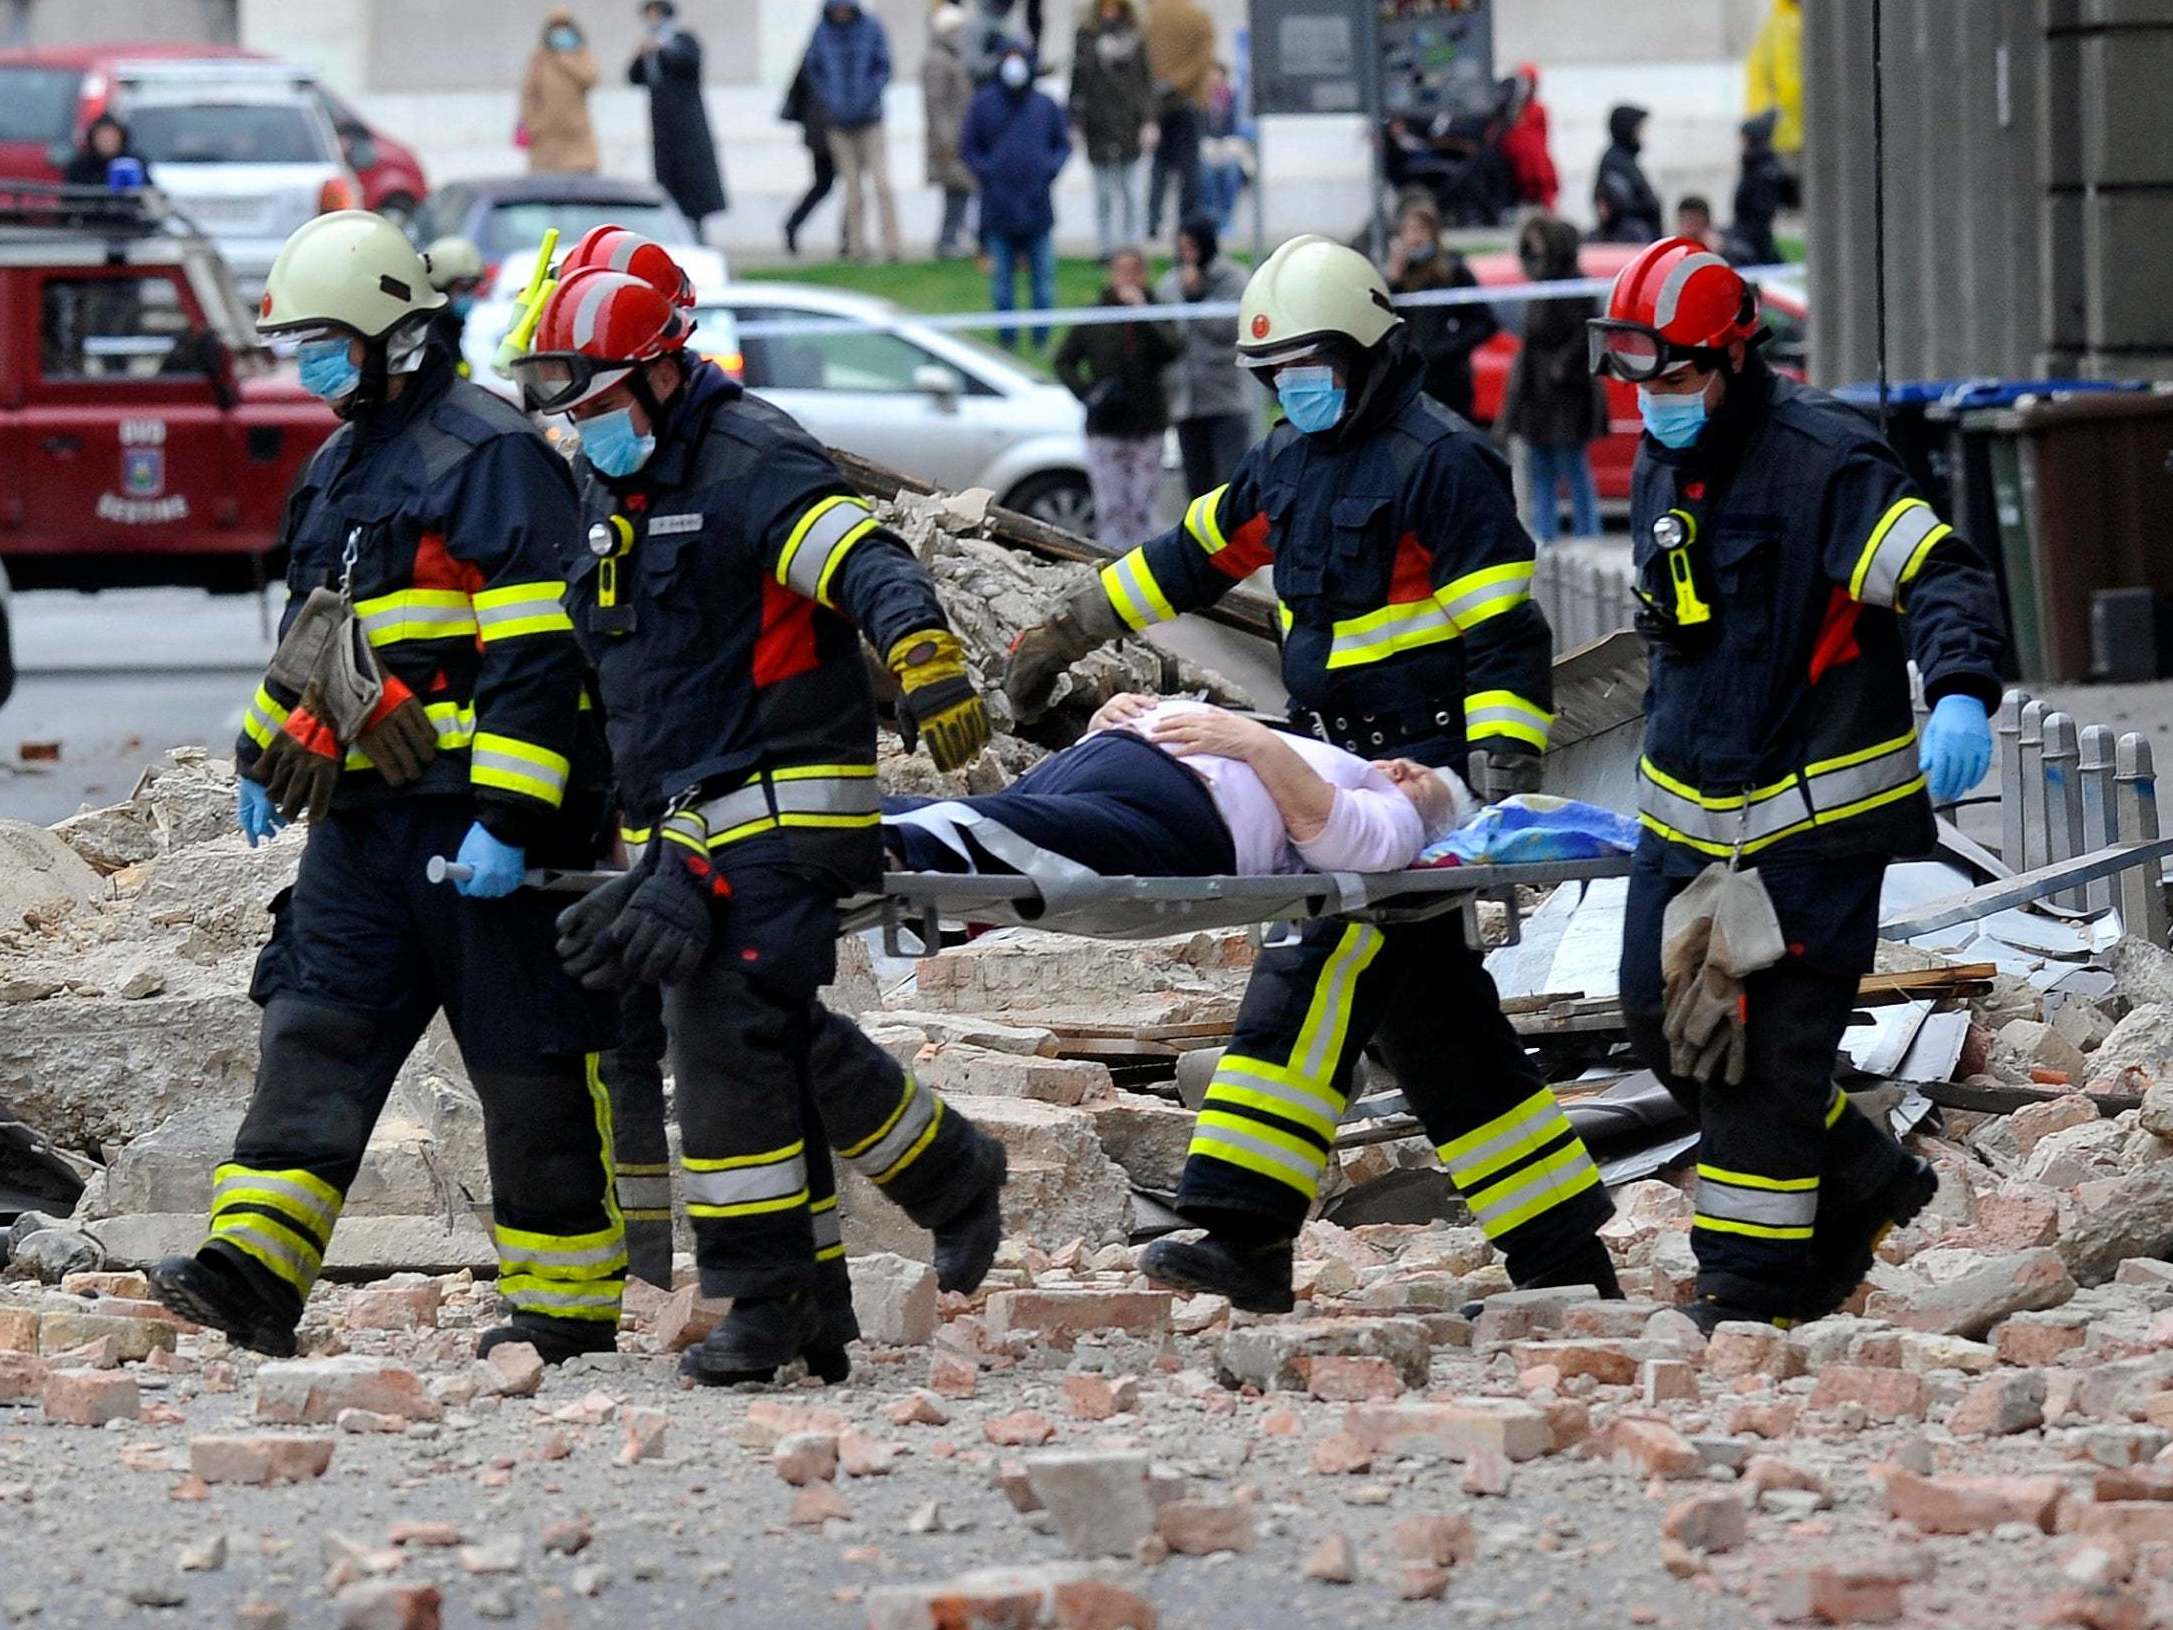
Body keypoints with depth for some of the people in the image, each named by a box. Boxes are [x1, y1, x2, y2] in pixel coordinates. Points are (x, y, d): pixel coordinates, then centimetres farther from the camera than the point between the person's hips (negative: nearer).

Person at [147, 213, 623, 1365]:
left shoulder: (490, 457, -11)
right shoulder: (344, 466, 18)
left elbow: (536, 657, -17)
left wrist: (508, 820, -22)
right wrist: (262, 754, 30)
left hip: (474, 822, -8)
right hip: (361, 819, 8)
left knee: (528, 1056, -1)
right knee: (317, 1030, -2)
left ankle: (567, 1300, 7)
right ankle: (255, 1273, -8)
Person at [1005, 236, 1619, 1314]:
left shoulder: (1440, 461, -10)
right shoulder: (1292, 462, 16)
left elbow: (1504, 633, -14)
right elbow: (1195, 553, 28)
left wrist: (1503, 774, -22)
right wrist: (1068, 630, 29)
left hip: (1422, 771, -9)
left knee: (1312, 976, -18)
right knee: (1438, 1024, 8)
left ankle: (1247, 1234, -22)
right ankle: (1565, 1257, 11)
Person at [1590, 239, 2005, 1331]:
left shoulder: (1823, 458, -16)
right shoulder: (1660, 469, 11)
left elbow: (1941, 577, -25)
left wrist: (1962, 693, -43)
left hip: (1814, 811, -8)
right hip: (1689, 809, 8)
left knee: (1768, 1046, -6)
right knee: (1665, 1018, 8)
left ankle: (1752, 1289, 4)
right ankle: (1863, 1181, 26)